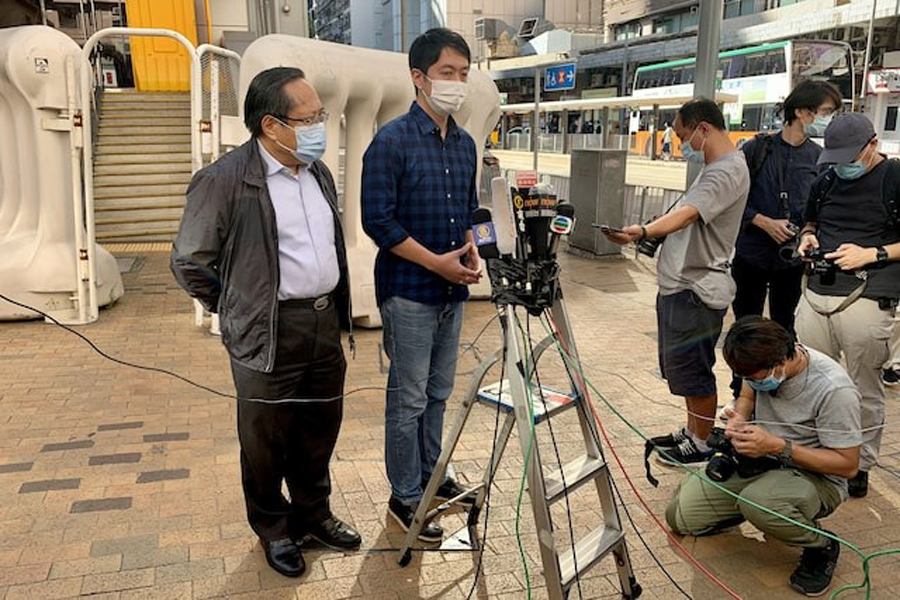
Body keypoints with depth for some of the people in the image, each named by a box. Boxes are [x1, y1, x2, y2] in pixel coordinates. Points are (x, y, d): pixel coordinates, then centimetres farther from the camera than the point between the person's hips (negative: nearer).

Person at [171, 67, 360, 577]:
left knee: (320, 429, 17)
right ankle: (273, 530, 31)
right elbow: (190, 261, -7)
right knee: (267, 440, 9)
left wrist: (335, 308, 16)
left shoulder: (320, 172, 9)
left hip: (326, 321, 7)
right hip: (269, 334, -6)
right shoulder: (224, 181, -14)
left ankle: (314, 515, 38)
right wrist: (238, 311, 0)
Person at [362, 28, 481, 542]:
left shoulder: (465, 143, 10)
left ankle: (430, 476, 34)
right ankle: (405, 497, 17)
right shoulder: (392, 142, -12)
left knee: (439, 392, 17)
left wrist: (471, 249, -1)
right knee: (409, 399, 2)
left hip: (453, 291, 7)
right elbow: (378, 220, -15)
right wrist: (437, 262, -17)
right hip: (409, 292, -7)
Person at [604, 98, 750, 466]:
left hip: (696, 291, -11)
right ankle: (692, 433, 33)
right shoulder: (715, 168, 17)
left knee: (692, 370, 0)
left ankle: (700, 446, 15)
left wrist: (642, 232, -48)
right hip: (680, 284, 11)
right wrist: (649, 235, 15)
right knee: (682, 367, 19)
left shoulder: (727, 171, -17)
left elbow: (687, 214, -34)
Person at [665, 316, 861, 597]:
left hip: (815, 476, -5)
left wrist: (777, 446, -29)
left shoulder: (835, 390, -27)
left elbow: (847, 464, -19)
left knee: (757, 502, -40)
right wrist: (738, 418, -12)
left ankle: (822, 548, -9)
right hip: (755, 460, 6)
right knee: (679, 514, -5)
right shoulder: (762, 364, -9)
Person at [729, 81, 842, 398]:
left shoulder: (820, 158, 3)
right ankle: (741, 395, 23)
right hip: (752, 255, -2)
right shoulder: (757, 149, -5)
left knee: (784, 330, 12)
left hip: (793, 259, 2)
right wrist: (766, 223, -14)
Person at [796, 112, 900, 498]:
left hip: (866, 301, -6)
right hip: (817, 295, 6)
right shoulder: (826, 181, 14)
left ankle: (860, 467, 20)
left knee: (864, 391, 5)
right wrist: (808, 237, 8)